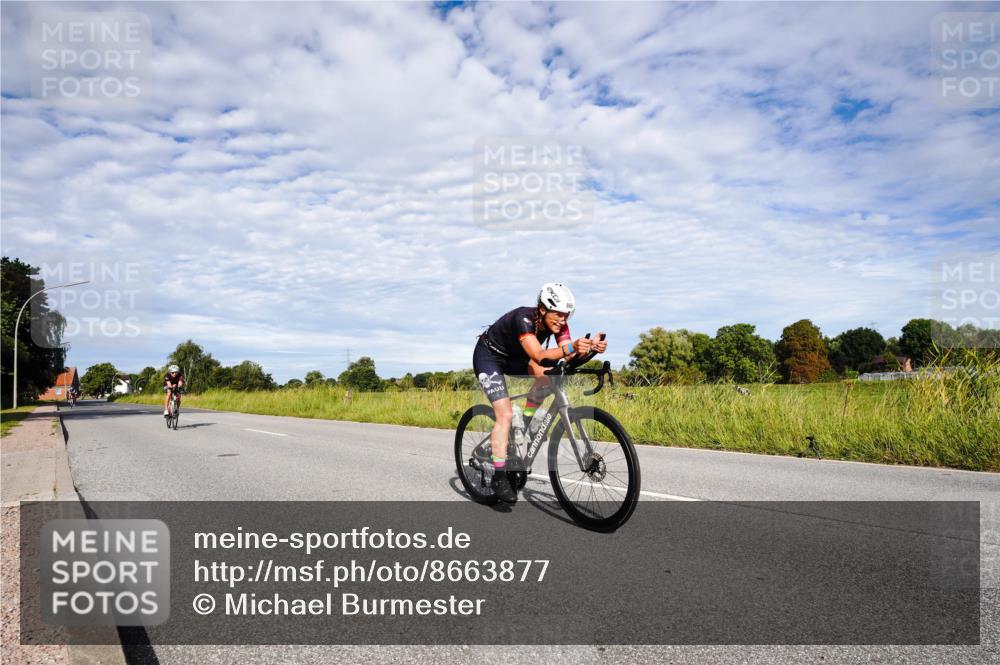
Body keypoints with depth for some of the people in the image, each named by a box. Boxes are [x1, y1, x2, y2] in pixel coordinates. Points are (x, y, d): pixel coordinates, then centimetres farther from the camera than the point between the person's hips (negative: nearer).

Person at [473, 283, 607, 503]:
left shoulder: (557, 323, -16)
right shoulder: (523, 318, -35)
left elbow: (569, 356, -28)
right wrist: (571, 347, -62)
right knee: (505, 414, -17)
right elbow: (538, 355, -48)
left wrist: (591, 346, -47)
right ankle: (499, 477, -9)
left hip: (513, 357, 7)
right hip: (488, 356, -7)